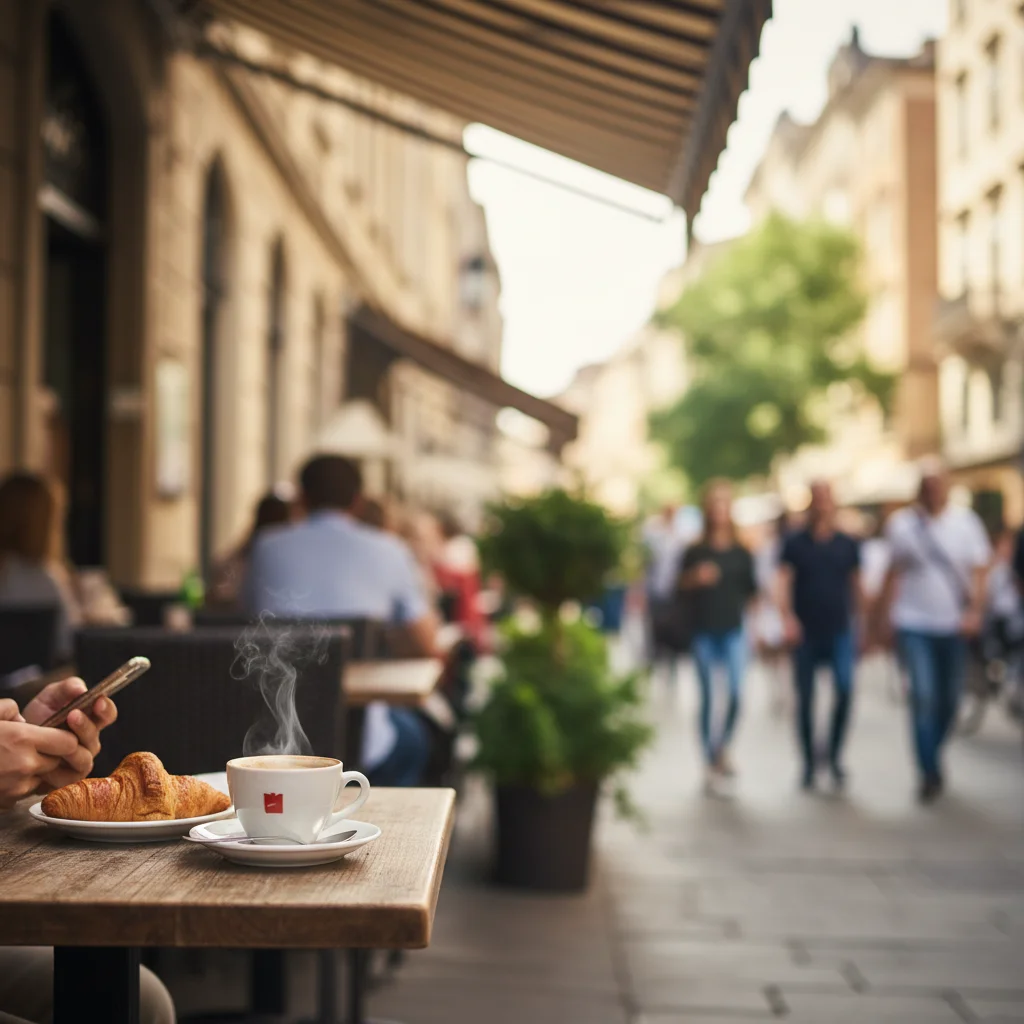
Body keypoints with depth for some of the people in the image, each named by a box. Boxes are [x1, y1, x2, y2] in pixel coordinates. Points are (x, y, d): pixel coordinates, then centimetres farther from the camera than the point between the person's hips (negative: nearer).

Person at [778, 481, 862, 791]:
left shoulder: (847, 544, 7)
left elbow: (856, 584, 15)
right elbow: (784, 581, -5)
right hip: (806, 632, 0)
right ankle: (809, 762, 17)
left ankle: (835, 755, 0)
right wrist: (787, 617, -19)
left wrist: (854, 618, 15)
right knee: (805, 698, 4)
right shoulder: (795, 543, 2)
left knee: (845, 689, -16)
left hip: (840, 630, 1)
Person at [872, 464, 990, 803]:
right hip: (914, 624, -2)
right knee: (923, 695, -13)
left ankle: (932, 758, 31)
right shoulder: (901, 524, 3)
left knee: (949, 699, 8)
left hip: (954, 625, 2)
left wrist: (974, 612, -11)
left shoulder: (966, 523, 4)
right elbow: (894, 574, 9)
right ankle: (930, 773, -8)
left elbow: (977, 572, 2)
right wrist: (883, 618, 7)